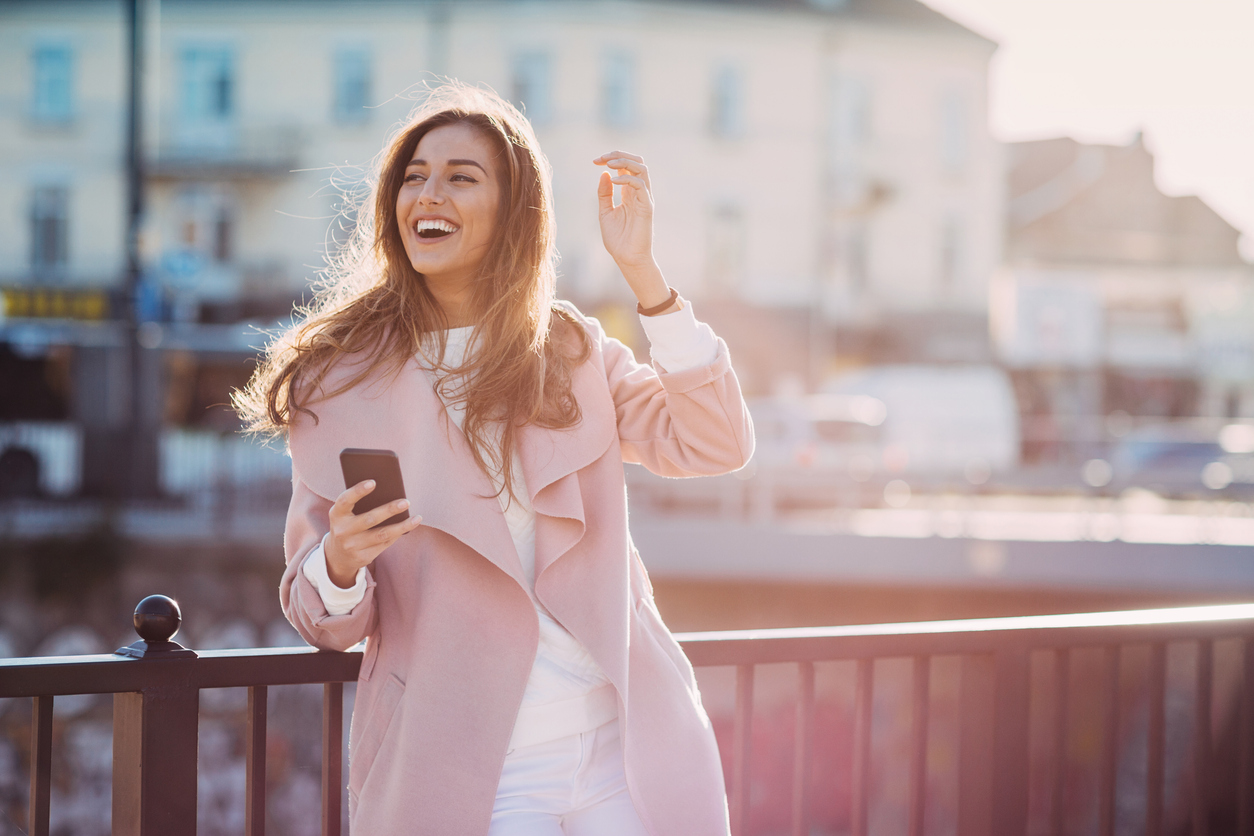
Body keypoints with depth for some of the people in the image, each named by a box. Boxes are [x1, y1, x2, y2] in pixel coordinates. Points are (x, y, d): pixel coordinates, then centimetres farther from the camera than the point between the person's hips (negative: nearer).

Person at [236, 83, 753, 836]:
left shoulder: (572, 350, 7)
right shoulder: (340, 378, -1)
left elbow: (714, 446, -8)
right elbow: (330, 622, 0)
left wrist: (640, 270, -13)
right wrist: (341, 562, -24)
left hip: (624, 746, 2)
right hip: (464, 769, -2)